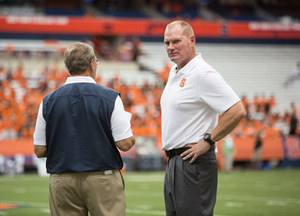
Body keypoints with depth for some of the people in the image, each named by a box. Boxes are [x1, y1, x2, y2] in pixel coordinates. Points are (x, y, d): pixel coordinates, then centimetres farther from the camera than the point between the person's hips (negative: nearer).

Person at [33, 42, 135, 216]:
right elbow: (125, 144, -9)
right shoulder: (110, 98, -7)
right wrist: (132, 137, 14)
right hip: (103, 180, -3)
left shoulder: (48, 101, 1)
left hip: (62, 182, 3)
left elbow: (40, 150, 4)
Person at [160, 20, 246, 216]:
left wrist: (207, 141, -17)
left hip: (193, 162, -10)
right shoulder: (175, 72, 16)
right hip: (173, 161, 10)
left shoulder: (203, 74, -14)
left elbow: (237, 111, -21)